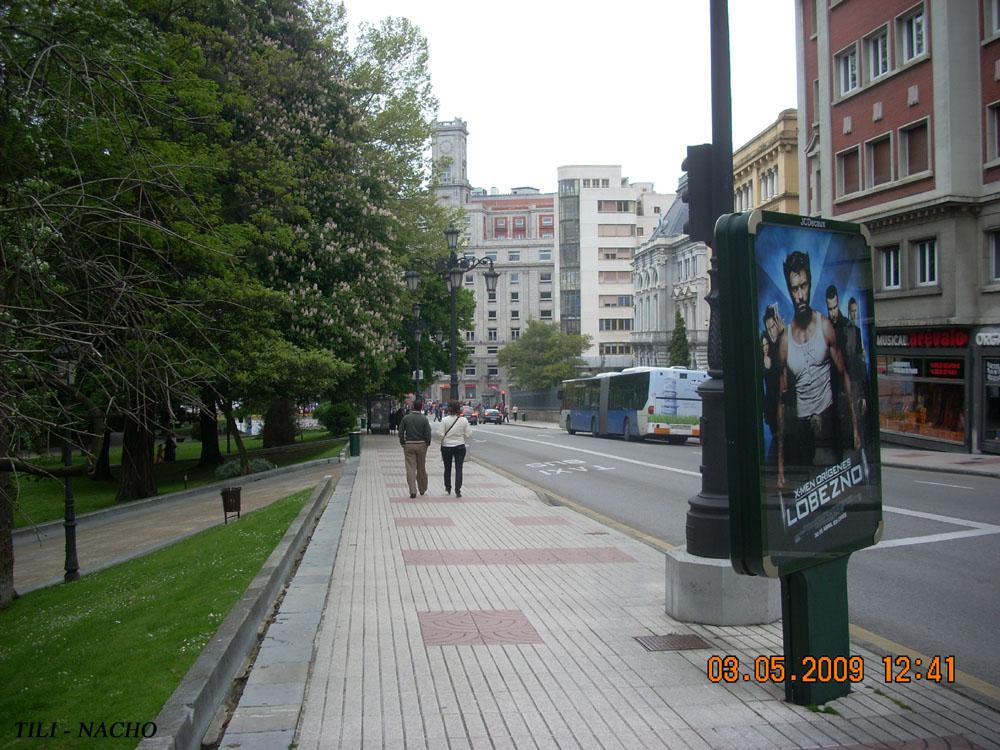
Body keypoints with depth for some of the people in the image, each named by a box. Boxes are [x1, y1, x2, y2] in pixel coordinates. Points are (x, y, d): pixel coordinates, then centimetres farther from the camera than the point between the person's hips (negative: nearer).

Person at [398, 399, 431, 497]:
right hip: (421, 445, 0)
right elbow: (428, 434, -8)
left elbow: (401, 432, -1)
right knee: (421, 468, 13)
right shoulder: (424, 419, -6)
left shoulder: (405, 418, -2)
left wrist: (403, 443, 7)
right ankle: (422, 489, 26)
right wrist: (427, 444, 5)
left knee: (410, 468, -1)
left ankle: (413, 491, -10)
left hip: (409, 445, 0)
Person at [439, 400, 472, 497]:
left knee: (447, 468, 16)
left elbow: (441, 434, -11)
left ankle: (448, 488, 30)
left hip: (446, 446, 0)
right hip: (460, 446, 0)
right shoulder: (464, 420, -7)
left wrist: (443, 442, 6)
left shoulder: (445, 420, -11)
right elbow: (467, 434, -5)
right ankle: (457, 490, -4)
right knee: (459, 469, 3)